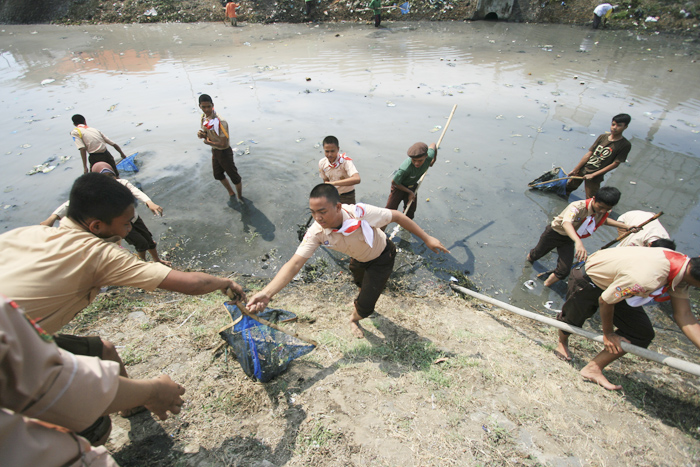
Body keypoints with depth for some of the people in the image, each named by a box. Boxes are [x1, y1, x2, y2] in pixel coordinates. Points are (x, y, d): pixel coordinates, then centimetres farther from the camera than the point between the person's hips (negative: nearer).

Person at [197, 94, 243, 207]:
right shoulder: (204, 117, -4)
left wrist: (208, 142, -16)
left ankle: (240, 197, 30)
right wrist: (201, 133, -13)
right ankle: (231, 194, 41)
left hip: (224, 152, -9)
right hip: (214, 151, 9)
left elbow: (223, 144, -29)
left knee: (234, 176, 8)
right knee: (218, 175, 22)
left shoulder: (220, 122, -29)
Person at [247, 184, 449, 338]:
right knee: (361, 285, 30)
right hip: (358, 260, 4)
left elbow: (397, 216, -27)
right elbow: (294, 264, -32)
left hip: (381, 258, -4)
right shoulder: (316, 232, -31)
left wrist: (426, 238, -22)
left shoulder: (361, 213, -42)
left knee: (365, 304, -7)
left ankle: (354, 319, 30)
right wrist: (267, 293, -44)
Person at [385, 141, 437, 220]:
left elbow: (433, 145, -3)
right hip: (399, 186, -5)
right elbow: (394, 182, -25)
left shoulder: (429, 157, -28)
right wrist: (410, 192, -16)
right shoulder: (405, 169, -42)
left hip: (412, 186, 5)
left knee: (409, 214, 8)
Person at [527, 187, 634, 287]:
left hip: (569, 239, 5)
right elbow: (566, 223, -56)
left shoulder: (604, 212, -12)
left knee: (565, 270, -4)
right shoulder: (578, 207, -37)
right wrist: (578, 242, -70)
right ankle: (531, 256, 57)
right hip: (554, 233, -5)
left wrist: (623, 225, 3)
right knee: (537, 253, 20)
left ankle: (548, 283, 23)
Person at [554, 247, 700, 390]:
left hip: (615, 285, 8)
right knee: (571, 319, 15)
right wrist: (608, 333, -9)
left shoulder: (683, 263, -18)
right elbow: (605, 301, -27)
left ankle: (594, 369, 7)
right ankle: (562, 343, 52)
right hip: (587, 281, -7)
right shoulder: (646, 279, -43)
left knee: (643, 333, -2)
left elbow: (684, 315, -11)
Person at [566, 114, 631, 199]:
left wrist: (593, 175, -15)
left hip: (595, 177, -4)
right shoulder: (603, 137, 3)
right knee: (569, 186, 19)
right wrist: (575, 170, 1)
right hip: (582, 169, 4)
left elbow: (615, 164, -11)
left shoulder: (625, 145, -9)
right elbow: (589, 154, 3)